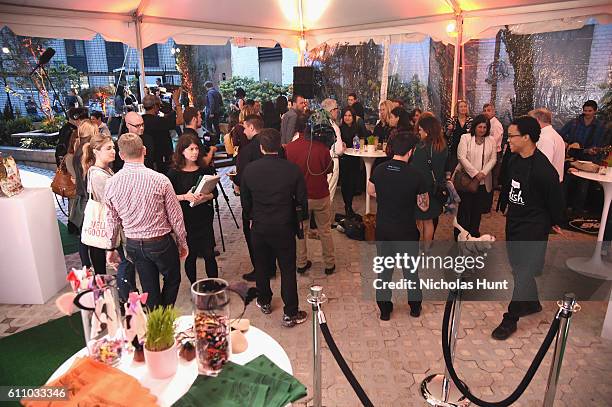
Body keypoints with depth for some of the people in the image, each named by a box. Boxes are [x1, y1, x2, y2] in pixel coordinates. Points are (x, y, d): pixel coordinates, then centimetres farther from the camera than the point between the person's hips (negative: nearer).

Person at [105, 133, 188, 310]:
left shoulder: (111, 184, -7)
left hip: (133, 244, 4)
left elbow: (111, 221, 2)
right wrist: (182, 243, 5)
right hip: (160, 242, -4)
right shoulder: (160, 180, -18)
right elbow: (175, 217, -9)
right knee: (172, 280, 20)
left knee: (149, 289, 18)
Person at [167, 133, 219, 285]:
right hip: (186, 219, -1)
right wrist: (185, 196, -20)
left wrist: (206, 197, -16)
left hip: (205, 217, 2)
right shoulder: (174, 173, -6)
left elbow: (215, 192, 5)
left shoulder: (205, 169, 1)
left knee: (209, 254, 2)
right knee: (190, 255, 9)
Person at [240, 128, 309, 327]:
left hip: (259, 227, 2)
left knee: (262, 266, 21)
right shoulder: (292, 169, -14)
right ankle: (290, 314, 15)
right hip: (284, 228, -2)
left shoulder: (249, 170, -8)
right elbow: (302, 199, -6)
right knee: (288, 270, 7)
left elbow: (245, 201, 3)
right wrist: (301, 217, 13)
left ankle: (264, 302, 40)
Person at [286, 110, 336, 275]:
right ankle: (329, 264, 26)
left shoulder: (290, 147, -15)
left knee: (301, 231, 18)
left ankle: (301, 263, 28)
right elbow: (329, 170, -5)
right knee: (325, 231, 15)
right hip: (321, 196, -2)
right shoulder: (323, 150, -22)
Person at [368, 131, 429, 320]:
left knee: (384, 269, 17)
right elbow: (424, 206, -9)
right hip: (406, 231, -2)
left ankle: (384, 309, 28)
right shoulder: (415, 175, -18)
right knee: (410, 269, 18)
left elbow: (371, 192, 10)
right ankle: (415, 306, 36)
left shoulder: (379, 170, -8)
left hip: (383, 228, 3)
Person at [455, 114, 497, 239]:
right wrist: (475, 173, -17)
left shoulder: (491, 140, 9)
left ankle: (474, 233, 22)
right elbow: (461, 157, -11)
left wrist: (483, 172, -13)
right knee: (464, 208, 0)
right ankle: (460, 236, 10)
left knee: (478, 210, 9)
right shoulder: (465, 138, -2)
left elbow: (493, 159, 5)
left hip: (483, 181, 3)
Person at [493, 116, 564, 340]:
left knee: (523, 272, 0)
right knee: (517, 266, 20)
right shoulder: (515, 160, 0)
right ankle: (532, 303, 42)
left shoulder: (543, 169, -24)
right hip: (514, 221, 8)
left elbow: (556, 199, -13)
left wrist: (555, 223, -1)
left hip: (533, 227, -8)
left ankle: (510, 319, 10)